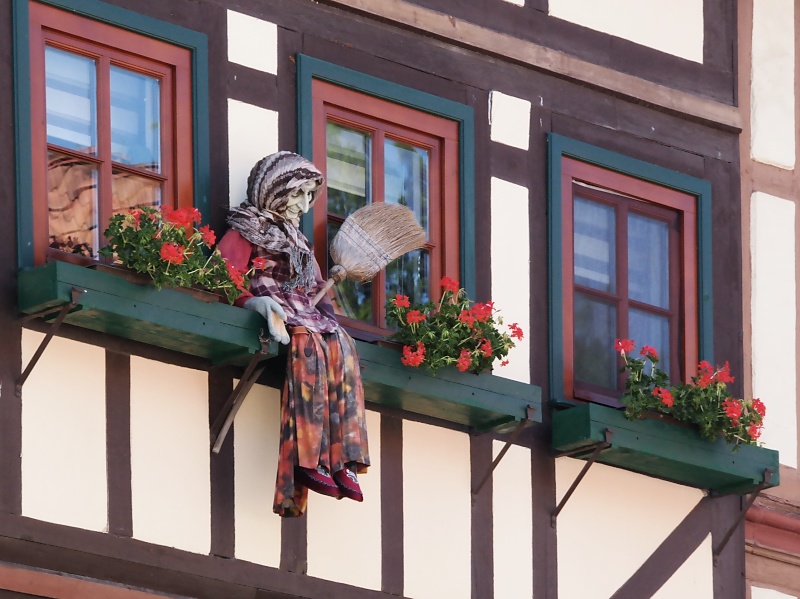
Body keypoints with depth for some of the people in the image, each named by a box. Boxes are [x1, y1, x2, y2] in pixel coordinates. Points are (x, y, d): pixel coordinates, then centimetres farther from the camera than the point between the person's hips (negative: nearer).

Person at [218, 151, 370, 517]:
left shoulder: (300, 244, 33)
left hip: (308, 317, 6)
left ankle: (343, 459, -38)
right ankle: (309, 459, -44)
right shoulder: (246, 233, 12)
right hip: (274, 313, -6)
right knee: (308, 342, -36)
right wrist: (258, 302, -23)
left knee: (341, 344, -27)